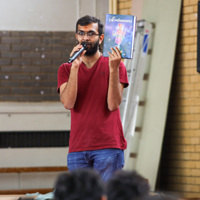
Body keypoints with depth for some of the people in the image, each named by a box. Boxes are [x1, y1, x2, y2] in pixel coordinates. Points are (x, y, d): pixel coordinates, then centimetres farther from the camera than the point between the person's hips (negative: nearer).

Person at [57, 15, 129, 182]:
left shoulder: (115, 65, 6)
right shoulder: (66, 69, 13)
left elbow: (113, 105, -5)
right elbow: (68, 103, -5)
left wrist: (113, 69, -14)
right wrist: (75, 67, -9)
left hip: (108, 148, -2)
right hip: (77, 149, 2)